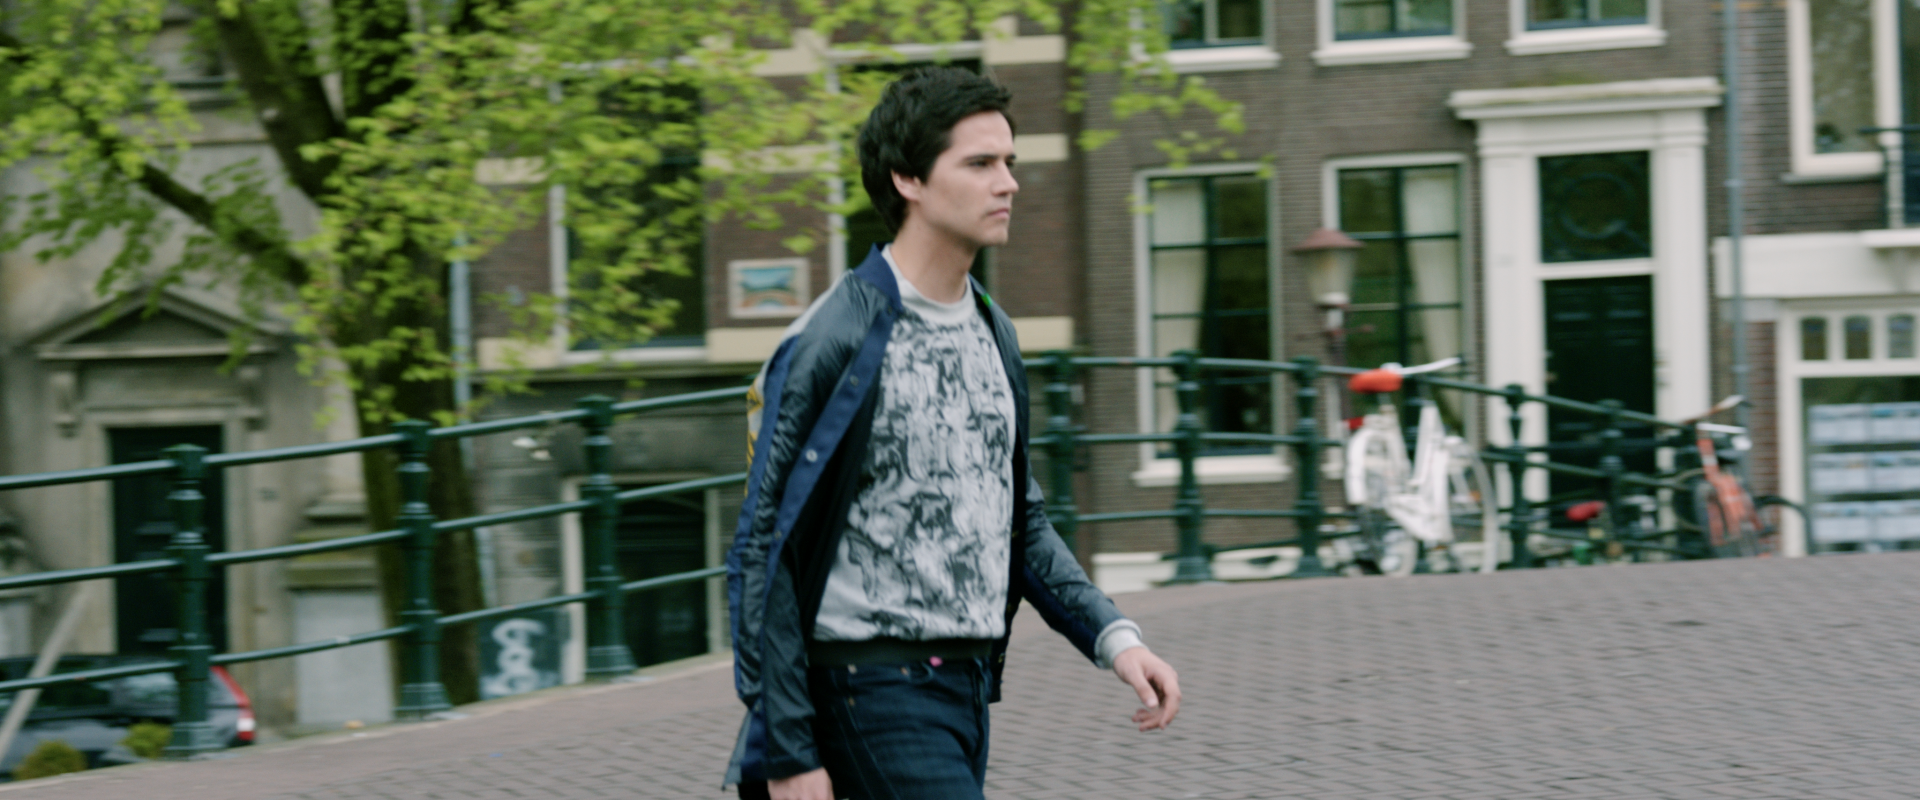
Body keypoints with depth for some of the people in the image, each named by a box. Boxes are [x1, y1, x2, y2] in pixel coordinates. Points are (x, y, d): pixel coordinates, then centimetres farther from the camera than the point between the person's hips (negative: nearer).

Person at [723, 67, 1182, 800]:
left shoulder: (993, 333, 12)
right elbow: (764, 555, -13)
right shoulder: (835, 343, -13)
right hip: (874, 687, -8)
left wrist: (1114, 637, 6)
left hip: (968, 687, 8)